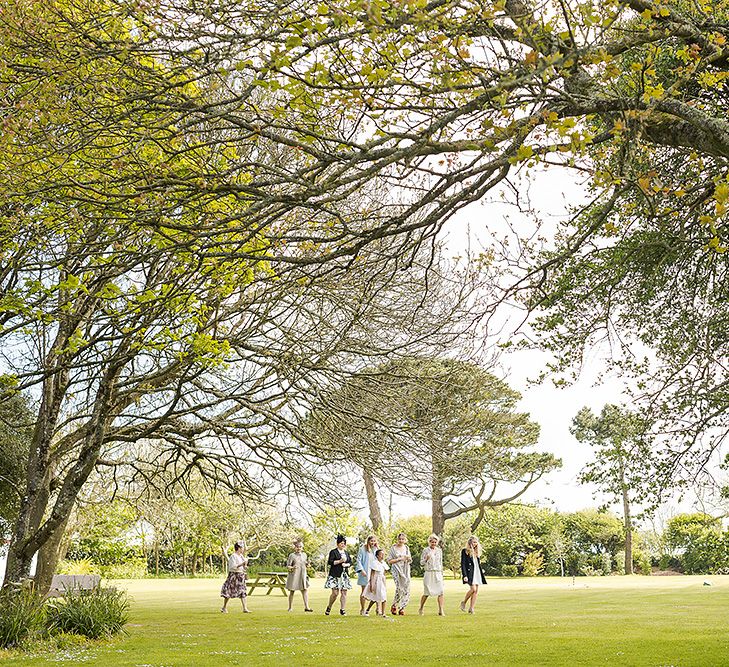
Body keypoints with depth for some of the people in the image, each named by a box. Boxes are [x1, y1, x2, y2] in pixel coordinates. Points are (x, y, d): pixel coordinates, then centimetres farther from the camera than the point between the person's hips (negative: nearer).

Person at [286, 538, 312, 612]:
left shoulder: (304, 555, 11)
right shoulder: (292, 555, -6)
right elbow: (288, 565, -7)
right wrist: (292, 567, -26)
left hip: (302, 576, 4)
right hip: (294, 575, -4)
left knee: (305, 590, -7)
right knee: (292, 591, 5)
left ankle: (306, 607, -9)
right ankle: (290, 607, 17)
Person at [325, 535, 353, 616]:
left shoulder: (346, 553, 17)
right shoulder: (333, 552, -1)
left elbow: (351, 562, 14)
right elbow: (330, 562, -9)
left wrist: (346, 564, -6)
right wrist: (339, 561, -15)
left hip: (344, 575, 5)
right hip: (335, 575, -5)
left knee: (344, 592, -2)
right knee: (335, 593, -9)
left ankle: (342, 609, 5)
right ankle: (329, 607, 12)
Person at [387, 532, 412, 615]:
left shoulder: (406, 548, 12)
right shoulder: (393, 548, -2)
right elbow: (389, 561, -6)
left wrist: (408, 558, -3)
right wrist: (399, 559, -14)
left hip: (406, 570, 5)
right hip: (397, 570, -5)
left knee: (406, 589, -4)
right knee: (399, 588, -15)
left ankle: (401, 608, 8)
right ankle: (394, 606, 6)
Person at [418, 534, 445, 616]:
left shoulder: (439, 550, 12)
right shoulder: (426, 550, -1)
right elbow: (421, 562, 0)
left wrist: (441, 572, 16)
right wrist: (426, 559, -19)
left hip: (438, 573, 4)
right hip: (429, 573, -4)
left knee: (440, 592, -8)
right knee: (427, 593, -1)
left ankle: (441, 610, -4)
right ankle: (421, 609, 19)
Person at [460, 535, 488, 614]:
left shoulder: (477, 551, 16)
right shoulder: (465, 551, -4)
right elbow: (463, 564, -8)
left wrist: (482, 573, 18)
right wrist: (464, 575, -16)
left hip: (477, 572, 7)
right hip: (470, 572, -7)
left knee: (476, 591, 1)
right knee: (473, 589, -17)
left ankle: (471, 608, 5)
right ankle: (463, 603, 3)